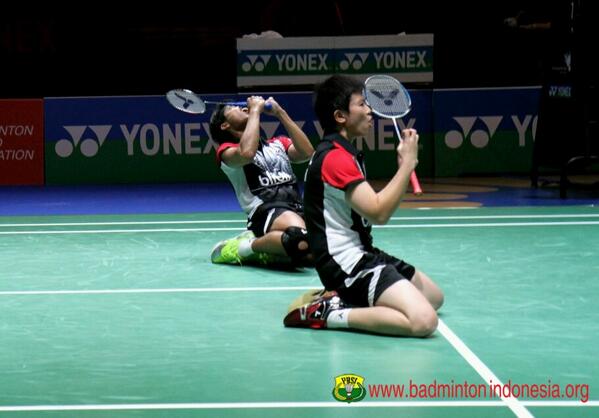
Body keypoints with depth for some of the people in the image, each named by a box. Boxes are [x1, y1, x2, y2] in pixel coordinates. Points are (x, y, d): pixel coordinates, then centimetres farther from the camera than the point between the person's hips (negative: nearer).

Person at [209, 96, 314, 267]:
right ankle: (246, 246, -11)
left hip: (299, 210, 6)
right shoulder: (227, 150, 13)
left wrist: (280, 113, 10)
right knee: (300, 239, -39)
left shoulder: (279, 143, 29)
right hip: (266, 212, -6)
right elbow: (246, 153, -12)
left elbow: (307, 152, 9)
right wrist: (256, 110, 1)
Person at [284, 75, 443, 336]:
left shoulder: (341, 154, 17)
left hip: (362, 254, 11)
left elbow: (371, 205, 19)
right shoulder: (335, 157, -17)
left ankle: (342, 298, 10)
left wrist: (404, 165, 7)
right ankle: (328, 313, -16)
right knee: (423, 321, -26)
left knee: (434, 297, 20)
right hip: (347, 263, -11)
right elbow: (379, 213, -23)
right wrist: (408, 163, -15)